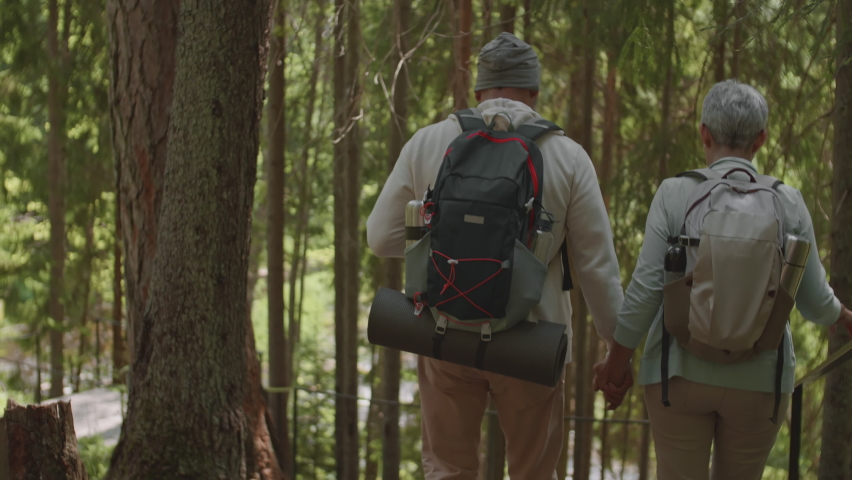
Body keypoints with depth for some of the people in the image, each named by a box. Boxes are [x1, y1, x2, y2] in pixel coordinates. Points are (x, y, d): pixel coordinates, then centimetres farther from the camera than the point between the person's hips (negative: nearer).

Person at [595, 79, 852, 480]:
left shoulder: (675, 194, -8)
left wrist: (617, 360, 2)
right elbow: (814, 299, 2)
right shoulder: (788, 203, -4)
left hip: (682, 372, -1)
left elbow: (645, 287, -10)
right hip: (758, 380, 1)